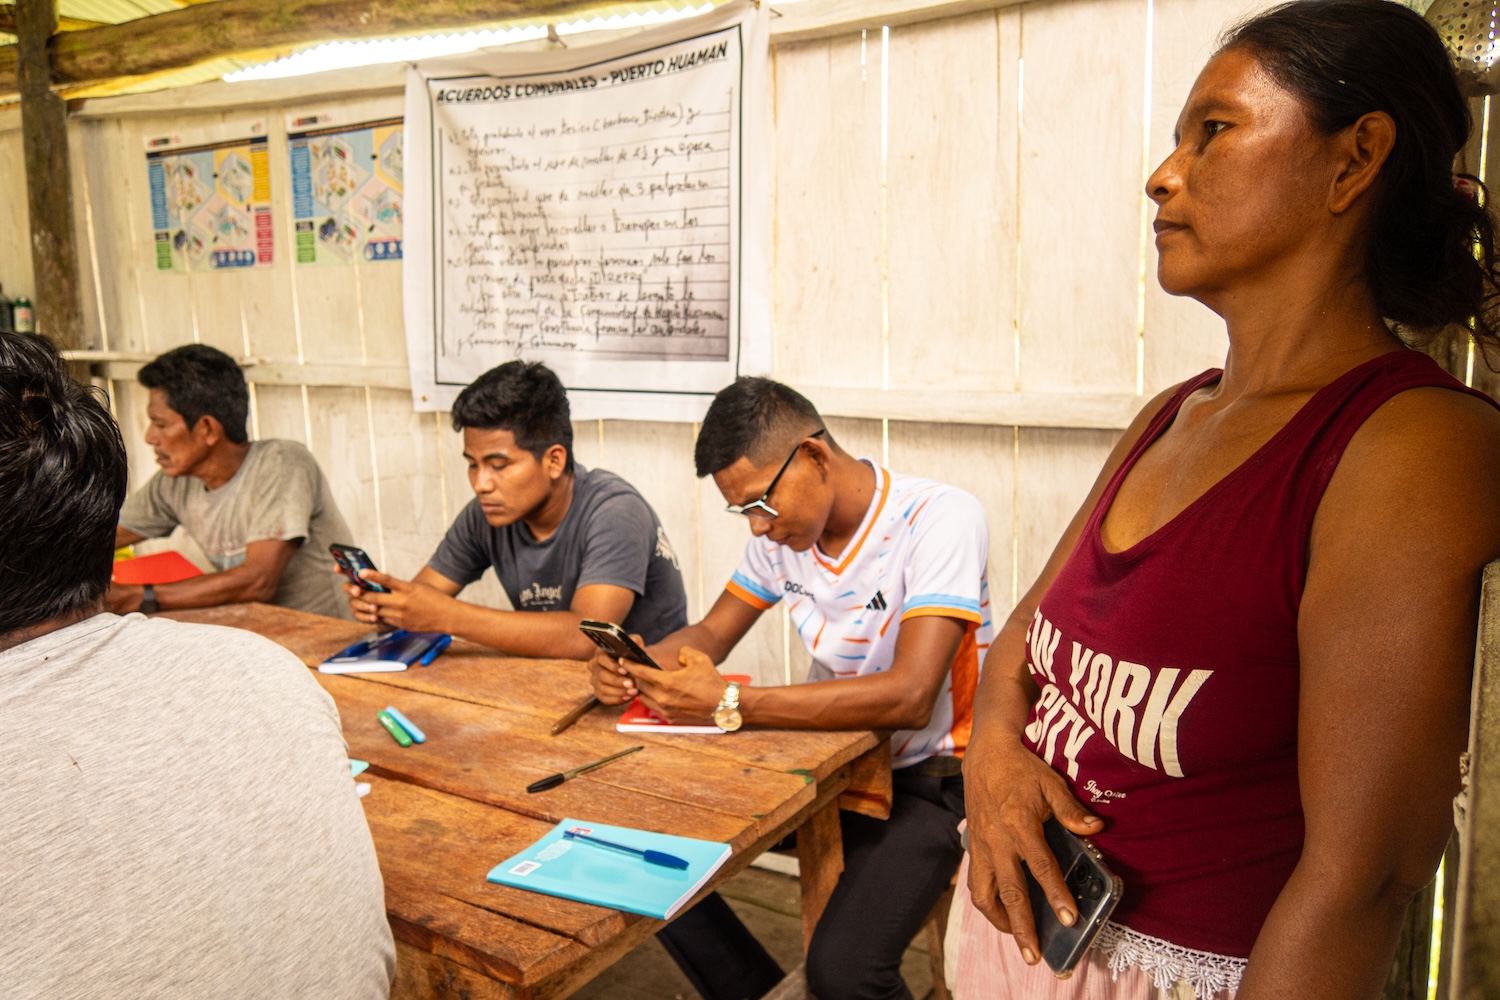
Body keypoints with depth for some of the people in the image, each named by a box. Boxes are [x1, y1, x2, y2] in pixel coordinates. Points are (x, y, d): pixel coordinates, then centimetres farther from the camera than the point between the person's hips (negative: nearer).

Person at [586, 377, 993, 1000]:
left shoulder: (941, 519, -21)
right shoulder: (781, 532, 0)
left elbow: (908, 698, -31)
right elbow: (710, 634, 10)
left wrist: (728, 705, -34)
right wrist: (634, 666, -13)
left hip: (926, 780, -6)